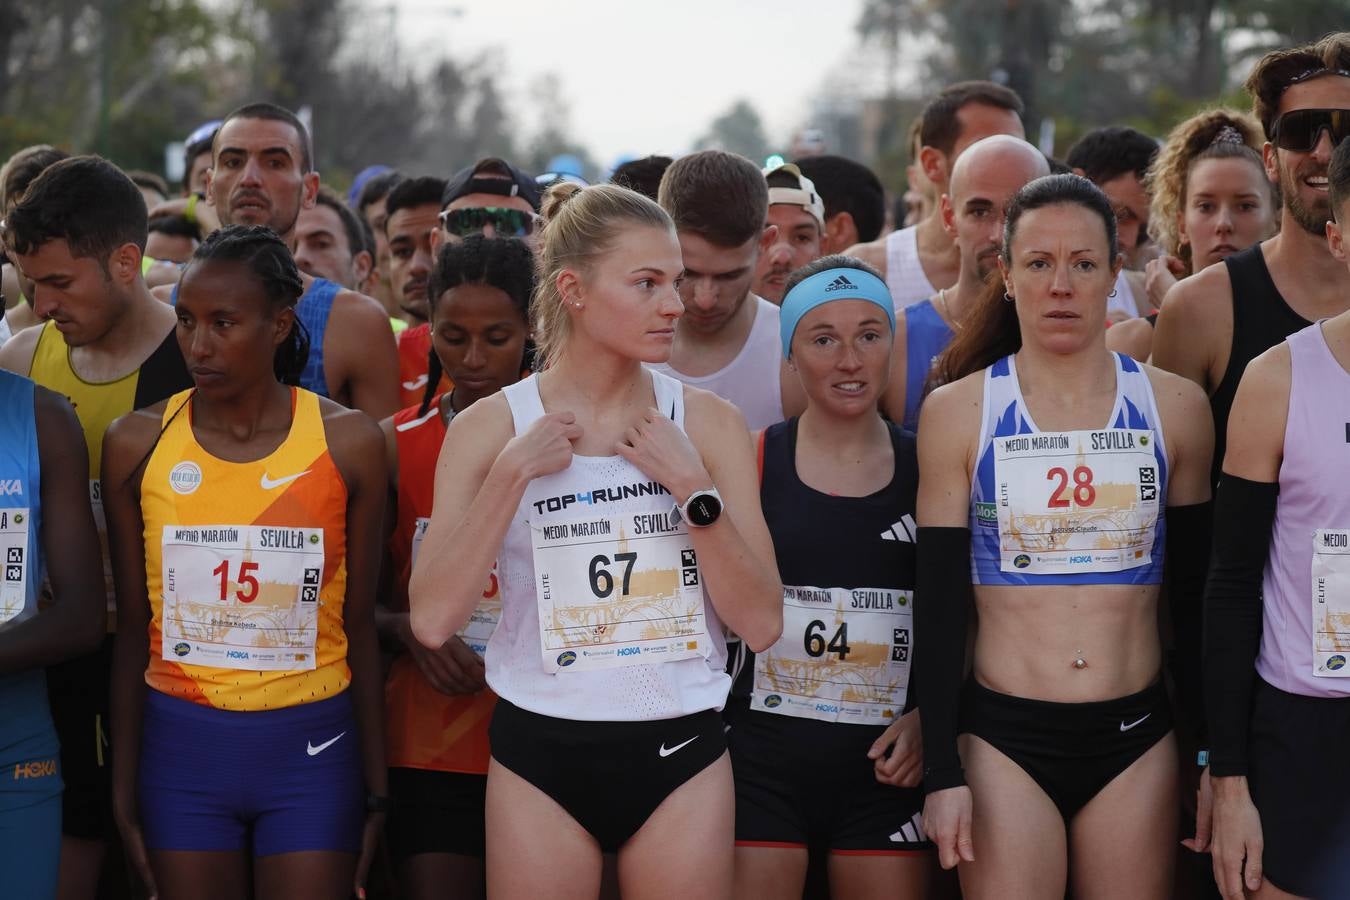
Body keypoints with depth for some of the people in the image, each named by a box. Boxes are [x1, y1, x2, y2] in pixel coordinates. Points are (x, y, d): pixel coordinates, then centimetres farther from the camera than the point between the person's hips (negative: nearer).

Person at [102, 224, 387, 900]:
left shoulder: (347, 442, -2)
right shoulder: (138, 443, 1)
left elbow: (358, 625, 2)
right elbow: (133, 627, 5)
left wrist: (376, 787, 3)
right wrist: (124, 785, 4)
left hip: (310, 749, -1)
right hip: (181, 748, 1)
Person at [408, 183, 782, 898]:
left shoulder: (708, 423, 0)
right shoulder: (488, 429, -2)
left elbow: (762, 623, -4)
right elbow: (433, 620, -10)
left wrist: (693, 485, -13)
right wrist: (512, 471, -14)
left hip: (680, 748, 1)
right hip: (542, 749, -1)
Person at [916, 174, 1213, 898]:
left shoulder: (1174, 407, 3)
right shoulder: (958, 410, -1)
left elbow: (1196, 592, 9)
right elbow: (938, 605, -1)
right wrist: (942, 774, -5)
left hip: (1136, 737, 2)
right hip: (1004, 735, -1)